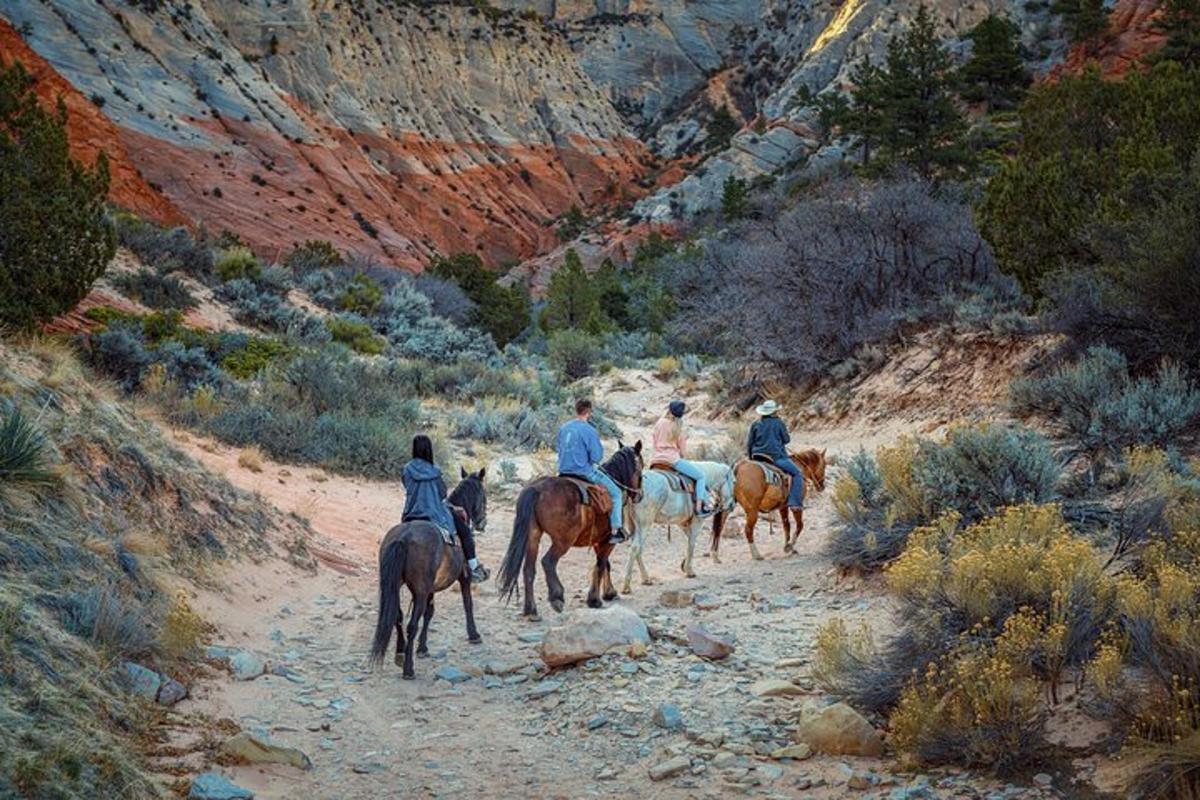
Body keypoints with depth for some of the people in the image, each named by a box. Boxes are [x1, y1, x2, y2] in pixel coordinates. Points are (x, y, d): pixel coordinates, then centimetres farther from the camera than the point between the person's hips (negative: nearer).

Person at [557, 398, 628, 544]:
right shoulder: (589, 430, -15)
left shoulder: (563, 429, 6)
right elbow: (597, 457, -14)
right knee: (615, 493, 6)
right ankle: (615, 531, 0)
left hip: (564, 472, 7)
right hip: (585, 472, -7)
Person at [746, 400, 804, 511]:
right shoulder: (778, 423, -4)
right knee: (797, 474, 0)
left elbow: (749, 443, 10)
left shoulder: (756, 424, 8)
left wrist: (750, 456, 22)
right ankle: (795, 502, -15)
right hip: (776, 456, -5)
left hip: (758, 456, 5)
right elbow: (786, 439, 2)